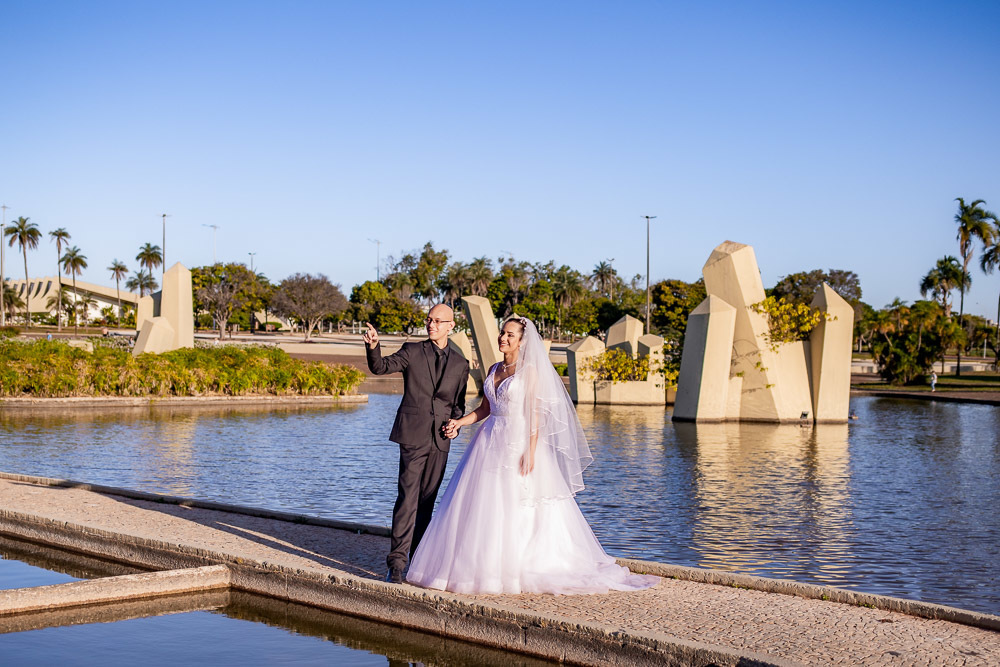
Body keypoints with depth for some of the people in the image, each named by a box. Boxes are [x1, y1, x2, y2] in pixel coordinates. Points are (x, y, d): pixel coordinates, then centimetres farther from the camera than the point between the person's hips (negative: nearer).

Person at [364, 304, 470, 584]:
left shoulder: (460, 364, 11)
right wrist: (373, 347, -28)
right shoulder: (412, 351, 3)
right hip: (413, 435, -3)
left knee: (427, 500, 10)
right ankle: (396, 563, -11)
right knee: (407, 498, -11)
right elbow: (381, 366, -8)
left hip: (440, 440, 3)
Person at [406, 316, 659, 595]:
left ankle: (520, 570, 5)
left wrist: (530, 452, -18)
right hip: (491, 443, 7)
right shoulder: (494, 370, 13)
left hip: (518, 444, -7)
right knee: (482, 506, 5)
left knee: (520, 508, -4)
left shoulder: (529, 371, -7)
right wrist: (459, 422, 4)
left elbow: (536, 414, -11)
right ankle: (484, 566, 12)